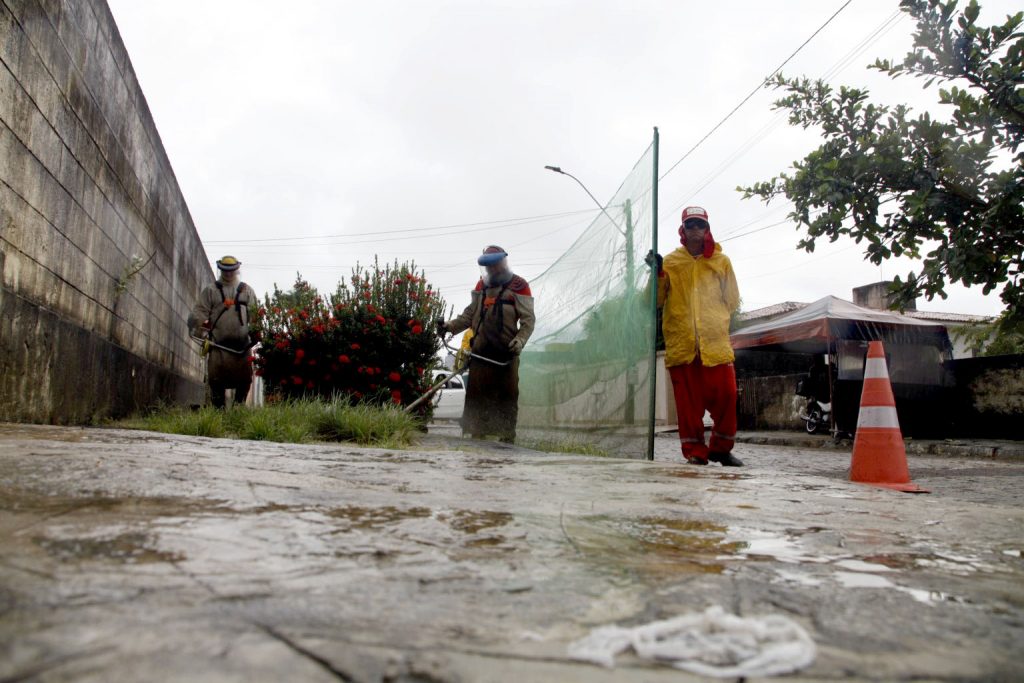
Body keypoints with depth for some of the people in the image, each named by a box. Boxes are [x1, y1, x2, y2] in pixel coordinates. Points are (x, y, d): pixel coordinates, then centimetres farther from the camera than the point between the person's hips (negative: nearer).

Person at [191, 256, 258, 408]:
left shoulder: (247, 291, 17)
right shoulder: (210, 291, 13)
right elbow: (200, 312, 5)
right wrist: (203, 331, -9)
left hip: (242, 343, 1)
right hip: (218, 343, -1)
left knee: (244, 377, -2)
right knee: (216, 378, -4)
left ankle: (239, 405, 10)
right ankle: (218, 407, 4)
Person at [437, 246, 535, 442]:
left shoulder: (519, 286, 0)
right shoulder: (481, 285, 17)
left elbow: (528, 320, -3)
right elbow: (470, 314, 19)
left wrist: (520, 340, -18)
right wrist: (450, 326, 6)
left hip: (506, 352, -4)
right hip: (481, 350, 5)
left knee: (507, 393, 0)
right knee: (477, 391, 3)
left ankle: (507, 434, 7)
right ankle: (477, 432, 10)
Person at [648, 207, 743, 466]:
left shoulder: (721, 261, 11)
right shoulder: (670, 262, 9)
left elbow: (732, 301, 16)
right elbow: (657, 300, 2)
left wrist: (713, 318, 4)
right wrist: (657, 273, -11)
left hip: (716, 342, 1)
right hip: (681, 344, 0)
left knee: (726, 395, -2)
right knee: (689, 401, 1)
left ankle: (721, 448, 18)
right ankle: (695, 452, 13)